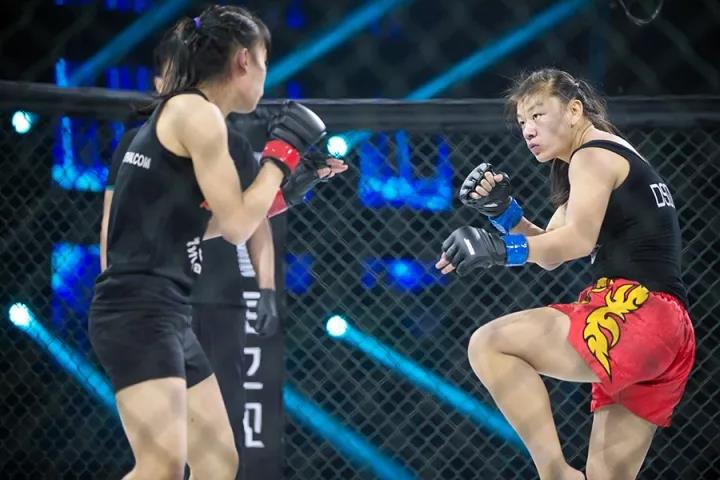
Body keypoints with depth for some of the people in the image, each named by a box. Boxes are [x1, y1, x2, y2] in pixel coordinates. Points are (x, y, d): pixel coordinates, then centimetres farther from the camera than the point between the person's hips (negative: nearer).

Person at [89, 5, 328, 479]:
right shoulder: (197, 112, -9)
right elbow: (237, 225, -10)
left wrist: (280, 187, 24)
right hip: (139, 310, -11)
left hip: (168, 314, 11)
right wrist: (280, 155, 3)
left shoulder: (177, 114, 18)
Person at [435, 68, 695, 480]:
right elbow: (550, 253, 28)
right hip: (669, 330, 10)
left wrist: (500, 248, -34)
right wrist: (503, 211, 12)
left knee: (489, 345, -14)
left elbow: (578, 240, -21)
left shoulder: (593, 155, -2)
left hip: (634, 309, -10)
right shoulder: (620, 161, 28)